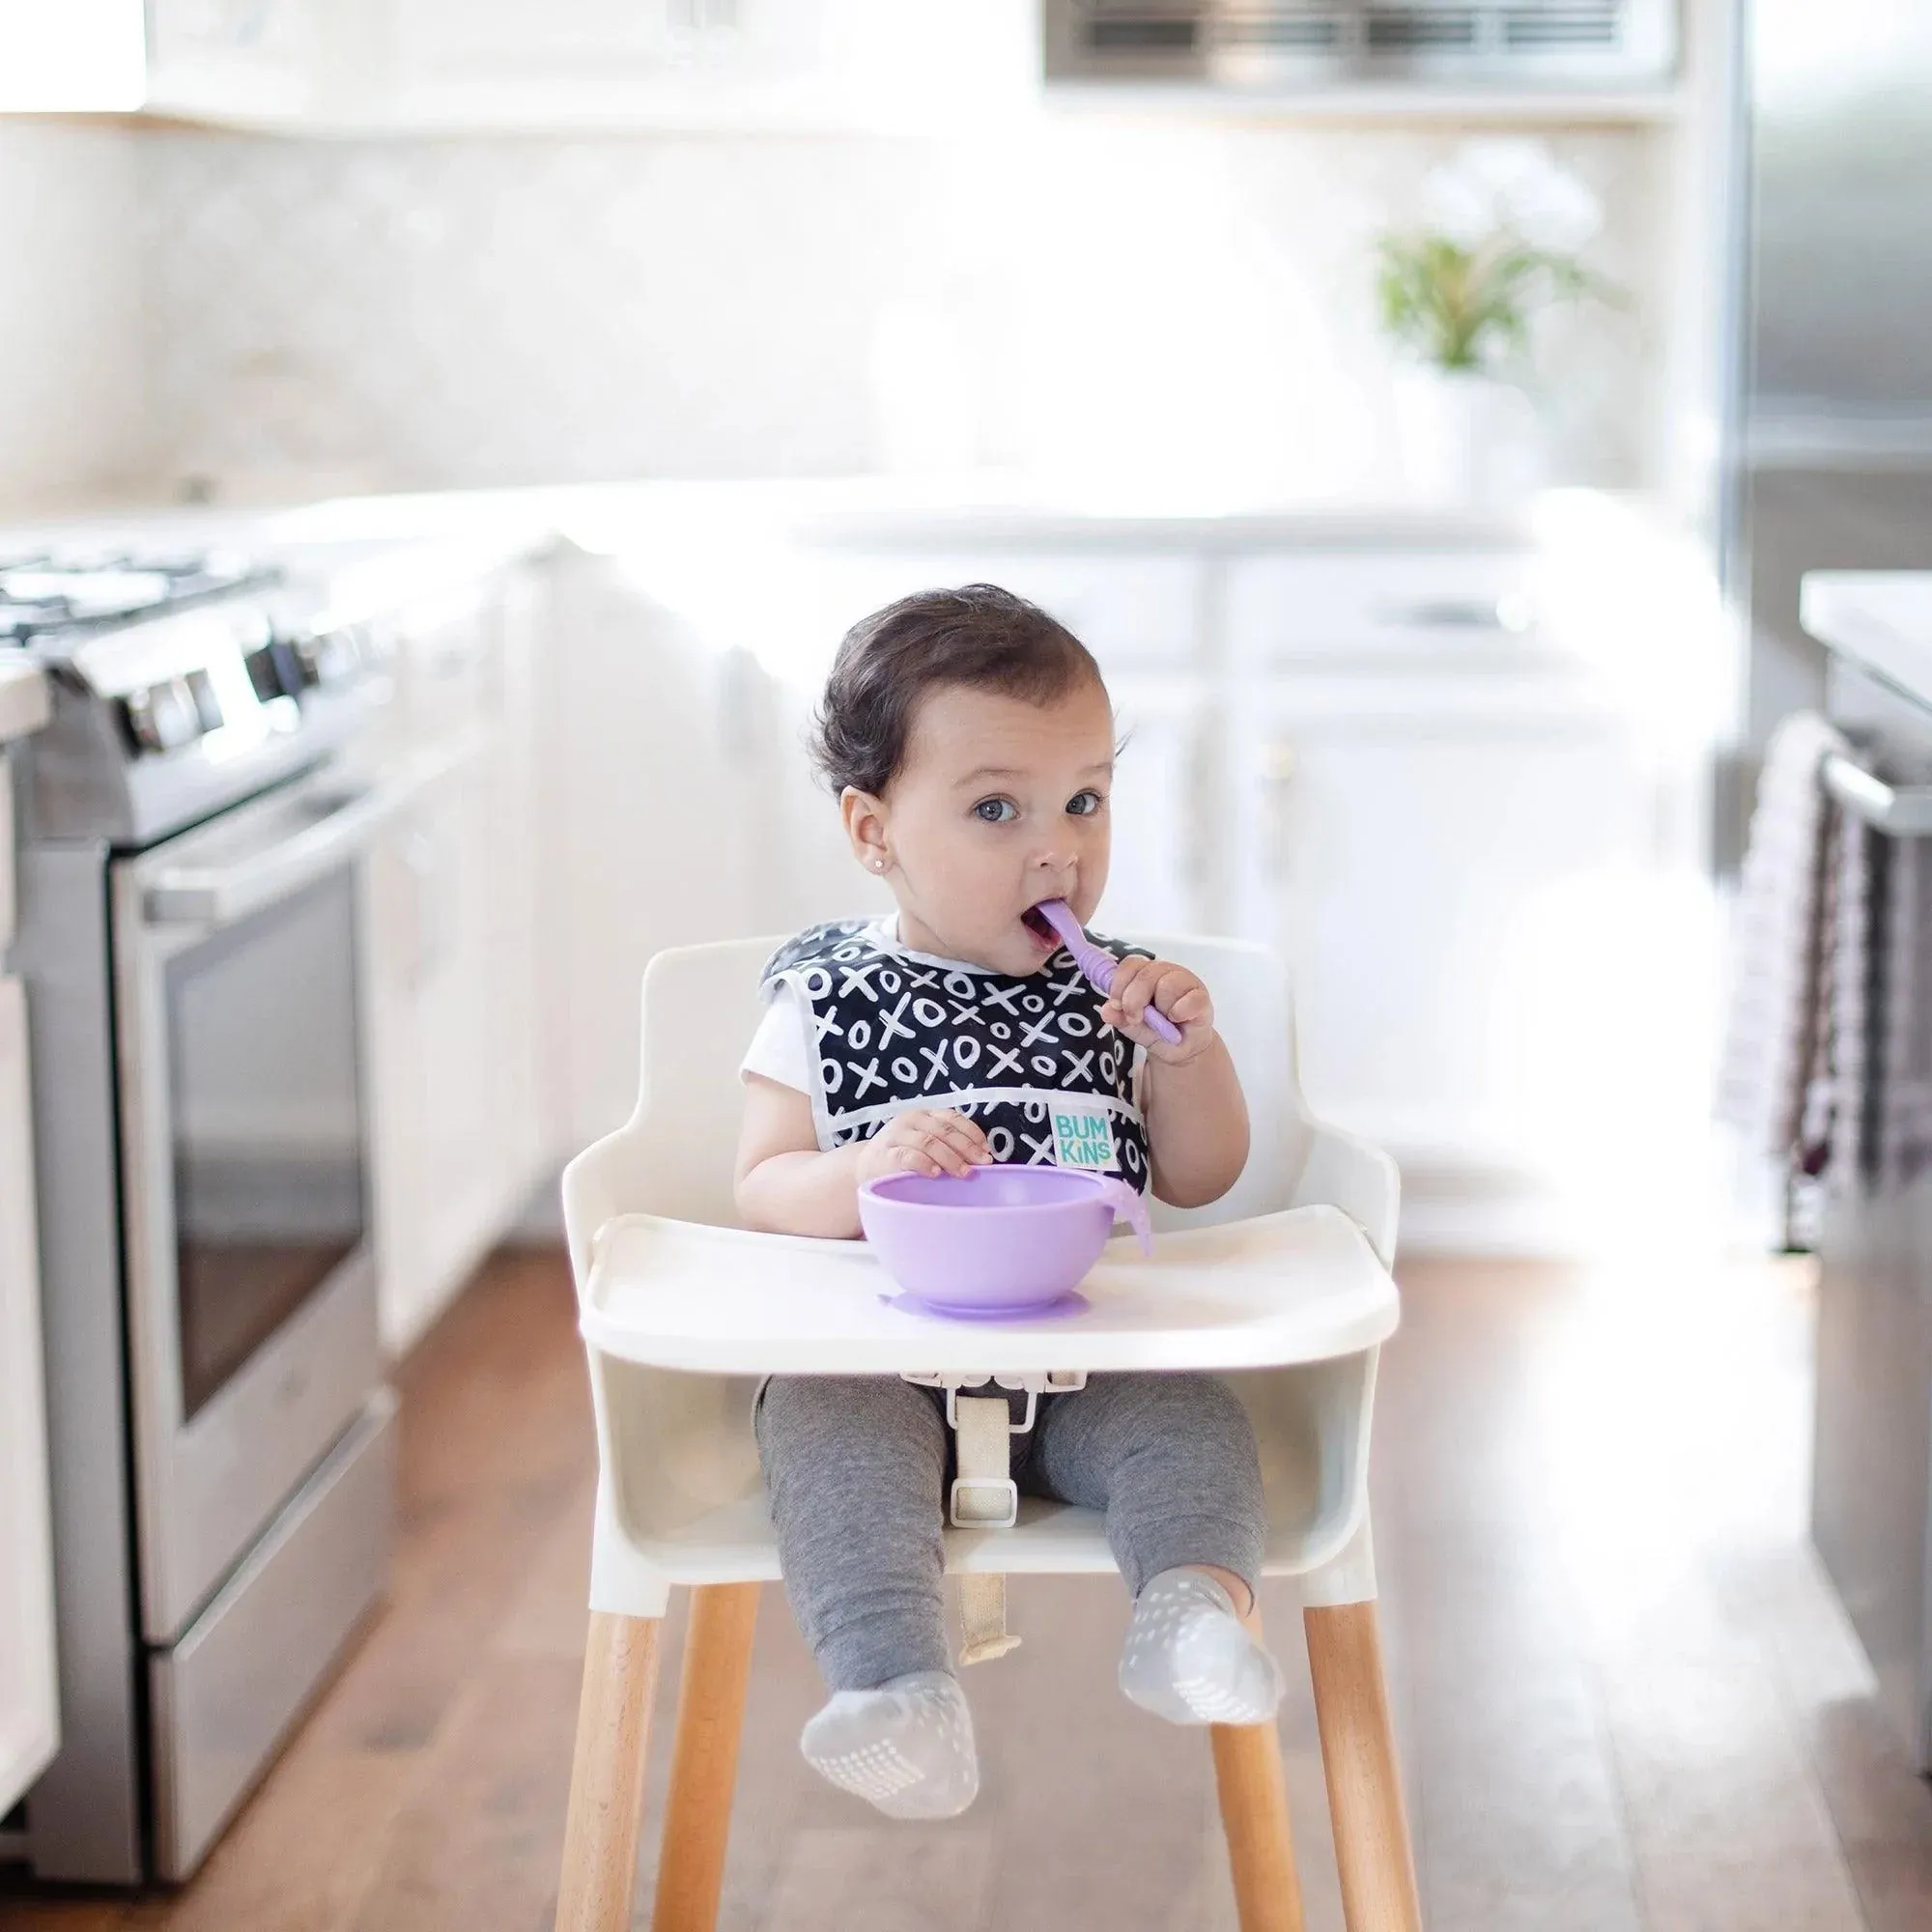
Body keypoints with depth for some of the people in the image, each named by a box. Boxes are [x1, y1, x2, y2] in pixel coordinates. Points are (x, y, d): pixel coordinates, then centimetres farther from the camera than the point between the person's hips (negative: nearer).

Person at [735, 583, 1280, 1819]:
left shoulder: (1113, 996, 12)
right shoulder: (826, 1000, 5)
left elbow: (1199, 1181, 17)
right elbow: (761, 1196, 0)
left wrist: (1191, 1050, -1)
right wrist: (865, 1173, -21)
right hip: (877, 1352, -2)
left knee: (1195, 1418, -24)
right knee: (829, 1422, -31)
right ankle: (904, 1699, -46)